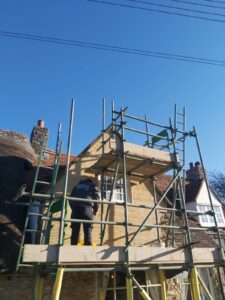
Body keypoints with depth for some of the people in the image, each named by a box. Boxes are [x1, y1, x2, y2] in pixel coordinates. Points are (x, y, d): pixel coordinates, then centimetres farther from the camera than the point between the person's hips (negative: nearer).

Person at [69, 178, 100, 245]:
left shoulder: (77, 186, 34)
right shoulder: (93, 186, 25)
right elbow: (97, 198, 11)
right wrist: (95, 210, 19)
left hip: (75, 207, 3)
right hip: (87, 207, -2)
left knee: (75, 230, 2)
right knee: (87, 230, -3)